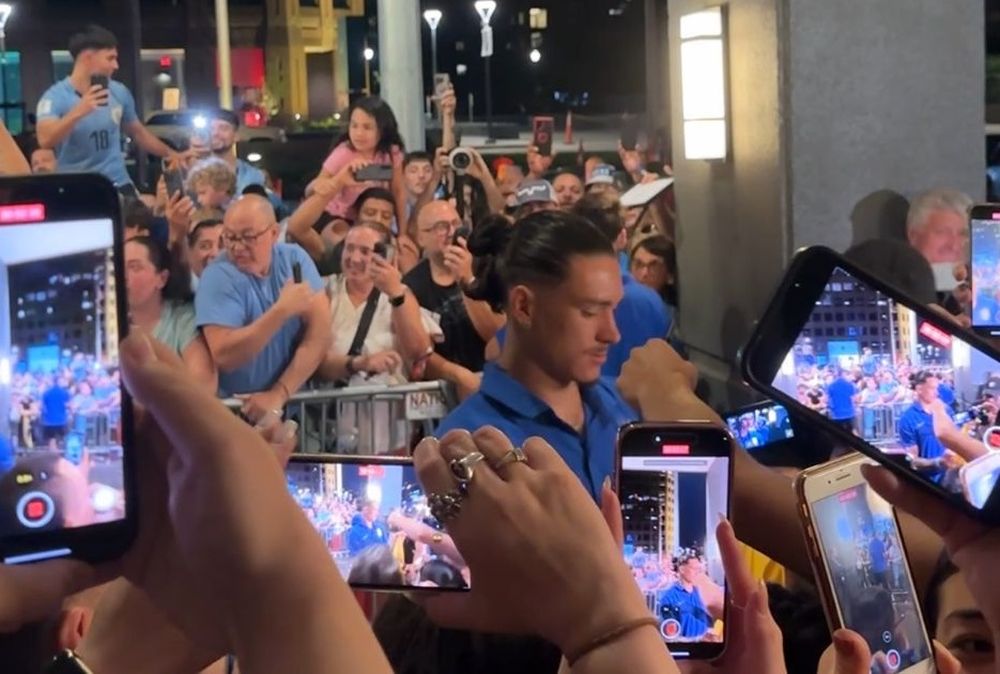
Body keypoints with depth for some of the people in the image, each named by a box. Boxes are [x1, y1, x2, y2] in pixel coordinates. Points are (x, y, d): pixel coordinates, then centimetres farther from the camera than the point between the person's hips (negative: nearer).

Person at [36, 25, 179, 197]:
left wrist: (170, 154, 23)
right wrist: (78, 112, -35)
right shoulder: (55, 97, -9)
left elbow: (138, 132, 22)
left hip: (118, 185, 4)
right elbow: (45, 140, -25)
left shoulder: (119, 92, 5)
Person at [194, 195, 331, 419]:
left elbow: (319, 331, -7)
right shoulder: (218, 276, -10)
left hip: (293, 403, 3)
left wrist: (279, 394, -17)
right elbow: (223, 356, -19)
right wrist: (282, 310, -23)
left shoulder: (294, 259, 0)